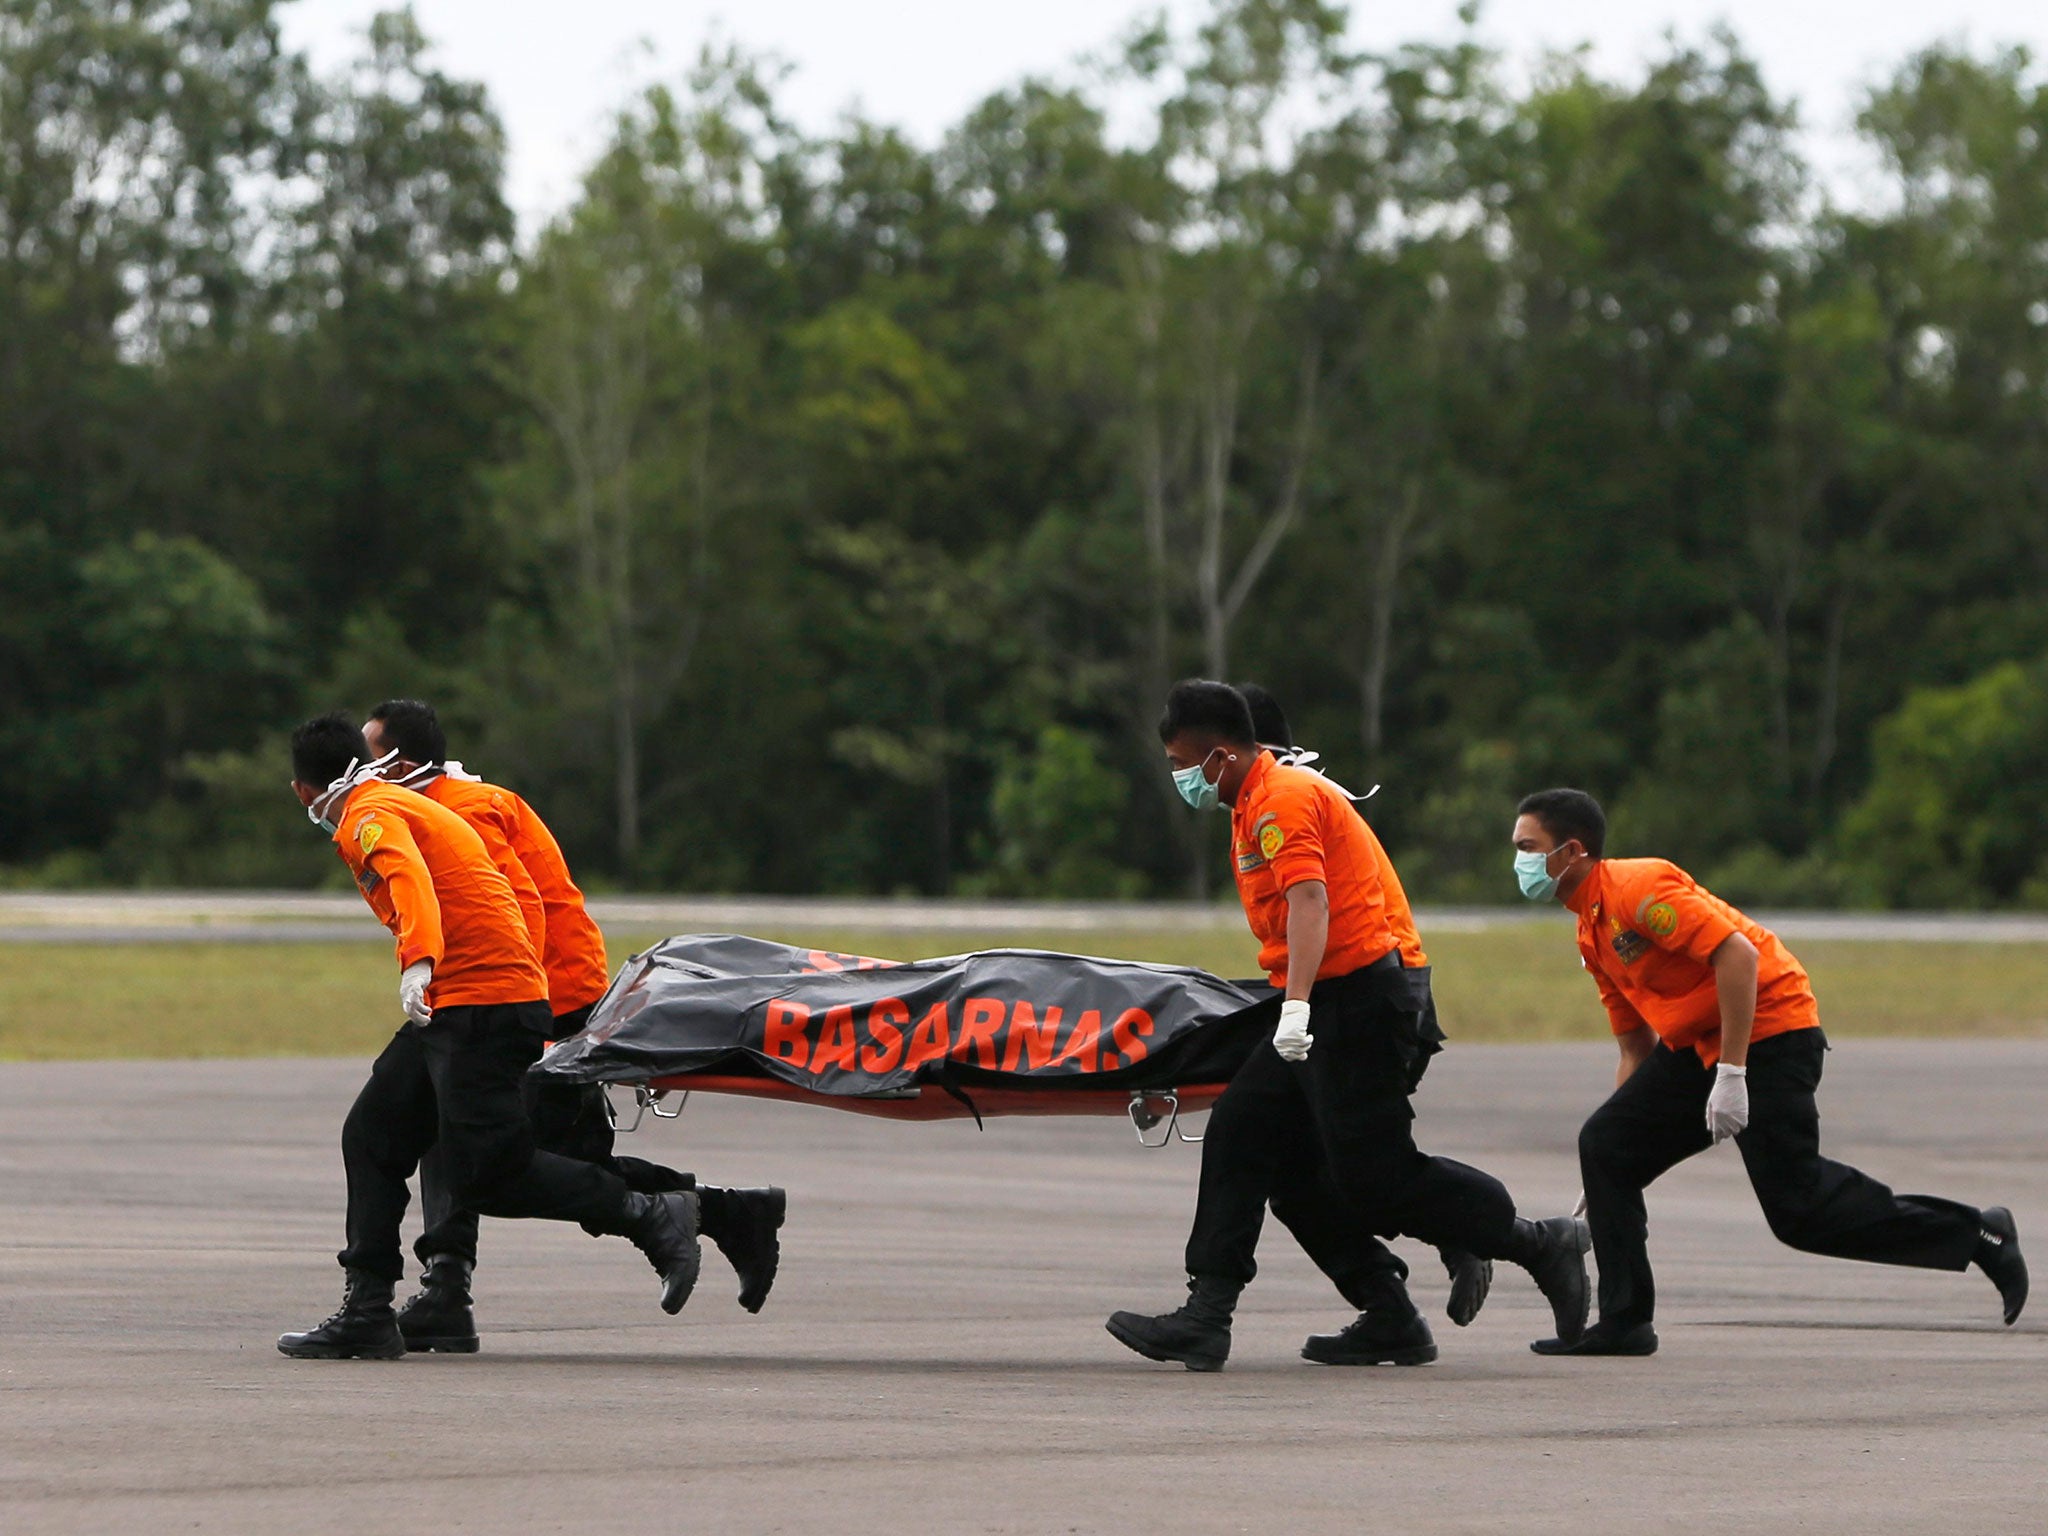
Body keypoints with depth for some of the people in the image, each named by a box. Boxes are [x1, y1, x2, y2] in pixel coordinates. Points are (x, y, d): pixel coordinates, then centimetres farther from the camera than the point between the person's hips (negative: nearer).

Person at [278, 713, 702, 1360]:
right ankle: (367, 1313, 7)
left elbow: (411, 881, -28)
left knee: (488, 1174, -11)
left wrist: (419, 965, -43)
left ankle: (654, 1217, -5)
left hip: (482, 1005, -10)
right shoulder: (398, 804, 23)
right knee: (371, 1137, 8)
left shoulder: (370, 817, -8)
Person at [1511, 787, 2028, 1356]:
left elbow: (1737, 953, -25)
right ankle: (1623, 1323, 4)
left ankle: (1979, 1234, -1)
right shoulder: (1592, 935, 15)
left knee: (1798, 1208, -12)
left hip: (1769, 1036, -9)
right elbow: (1637, 1052, 21)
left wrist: (1731, 1075, -26)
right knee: (1604, 1144, 0)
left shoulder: (1638, 888, -16)